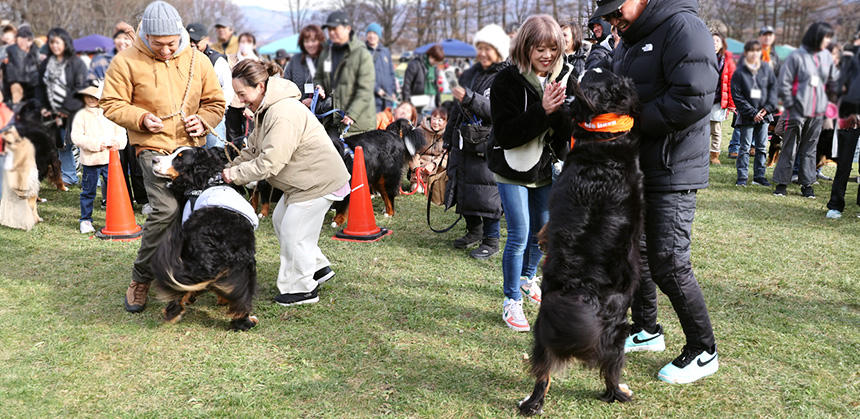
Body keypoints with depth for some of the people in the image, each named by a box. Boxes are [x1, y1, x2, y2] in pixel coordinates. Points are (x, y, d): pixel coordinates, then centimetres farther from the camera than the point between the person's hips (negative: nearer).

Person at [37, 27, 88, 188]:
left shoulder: (76, 63, -7)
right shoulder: (45, 64, 12)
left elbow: (80, 88, -12)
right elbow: (40, 87, 18)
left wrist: (66, 110, -14)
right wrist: (43, 107, 5)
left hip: (73, 113, -6)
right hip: (55, 113, 6)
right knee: (62, 144, 13)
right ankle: (69, 176, 24)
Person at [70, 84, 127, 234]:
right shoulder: (81, 115, 2)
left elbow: (120, 131, 10)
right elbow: (76, 137, -6)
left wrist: (116, 142, -11)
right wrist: (95, 144, -16)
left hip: (110, 159, 2)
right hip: (90, 160, -2)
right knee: (88, 192, 5)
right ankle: (85, 220, 16)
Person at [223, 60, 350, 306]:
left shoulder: (283, 113, -27)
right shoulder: (266, 108, 8)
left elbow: (270, 161, -29)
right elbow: (253, 149, 12)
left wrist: (235, 175, -20)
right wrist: (231, 168, -2)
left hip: (320, 181, -11)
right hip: (305, 179, 11)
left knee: (293, 232, -4)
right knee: (281, 221, 19)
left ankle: (303, 288, 14)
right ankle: (318, 267, 31)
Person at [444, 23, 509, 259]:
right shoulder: (471, 73, 13)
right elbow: (457, 109, 21)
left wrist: (470, 98, -29)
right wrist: (448, 137, 23)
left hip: (489, 145, -7)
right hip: (463, 142, 7)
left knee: (487, 192, -4)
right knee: (463, 187, 13)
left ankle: (491, 240, 10)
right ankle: (474, 231, 31)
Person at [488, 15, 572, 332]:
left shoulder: (564, 76, -4)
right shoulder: (507, 81, -16)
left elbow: (568, 132, -6)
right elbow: (506, 134, -23)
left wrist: (561, 109, -27)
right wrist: (542, 111, -31)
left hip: (546, 168, 5)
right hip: (513, 169, -5)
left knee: (544, 232, 16)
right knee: (519, 235, -6)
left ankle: (526, 279, 43)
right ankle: (512, 302, 9)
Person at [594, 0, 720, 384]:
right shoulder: (627, 42, 15)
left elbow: (694, 100, -27)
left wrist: (631, 120, -20)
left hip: (671, 174, -9)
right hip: (634, 169, 9)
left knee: (668, 264, -6)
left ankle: (703, 351, 12)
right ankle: (646, 330, 35)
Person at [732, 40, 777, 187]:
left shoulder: (767, 69, 3)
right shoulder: (740, 72, -7)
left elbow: (773, 88, 8)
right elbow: (737, 96, -9)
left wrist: (768, 107, -6)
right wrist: (752, 113, -13)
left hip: (764, 115, 4)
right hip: (746, 116, -3)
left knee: (761, 147, 9)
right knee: (745, 147, 0)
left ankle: (759, 176, 17)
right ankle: (742, 177, 6)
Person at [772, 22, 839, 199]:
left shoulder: (827, 57, 8)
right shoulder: (797, 56, -9)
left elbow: (834, 79, 21)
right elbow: (784, 82, -8)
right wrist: (790, 105, -8)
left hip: (817, 112, 5)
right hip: (798, 111, -5)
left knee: (810, 149, 11)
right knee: (790, 148, 0)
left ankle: (807, 184, 18)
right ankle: (781, 183, 8)